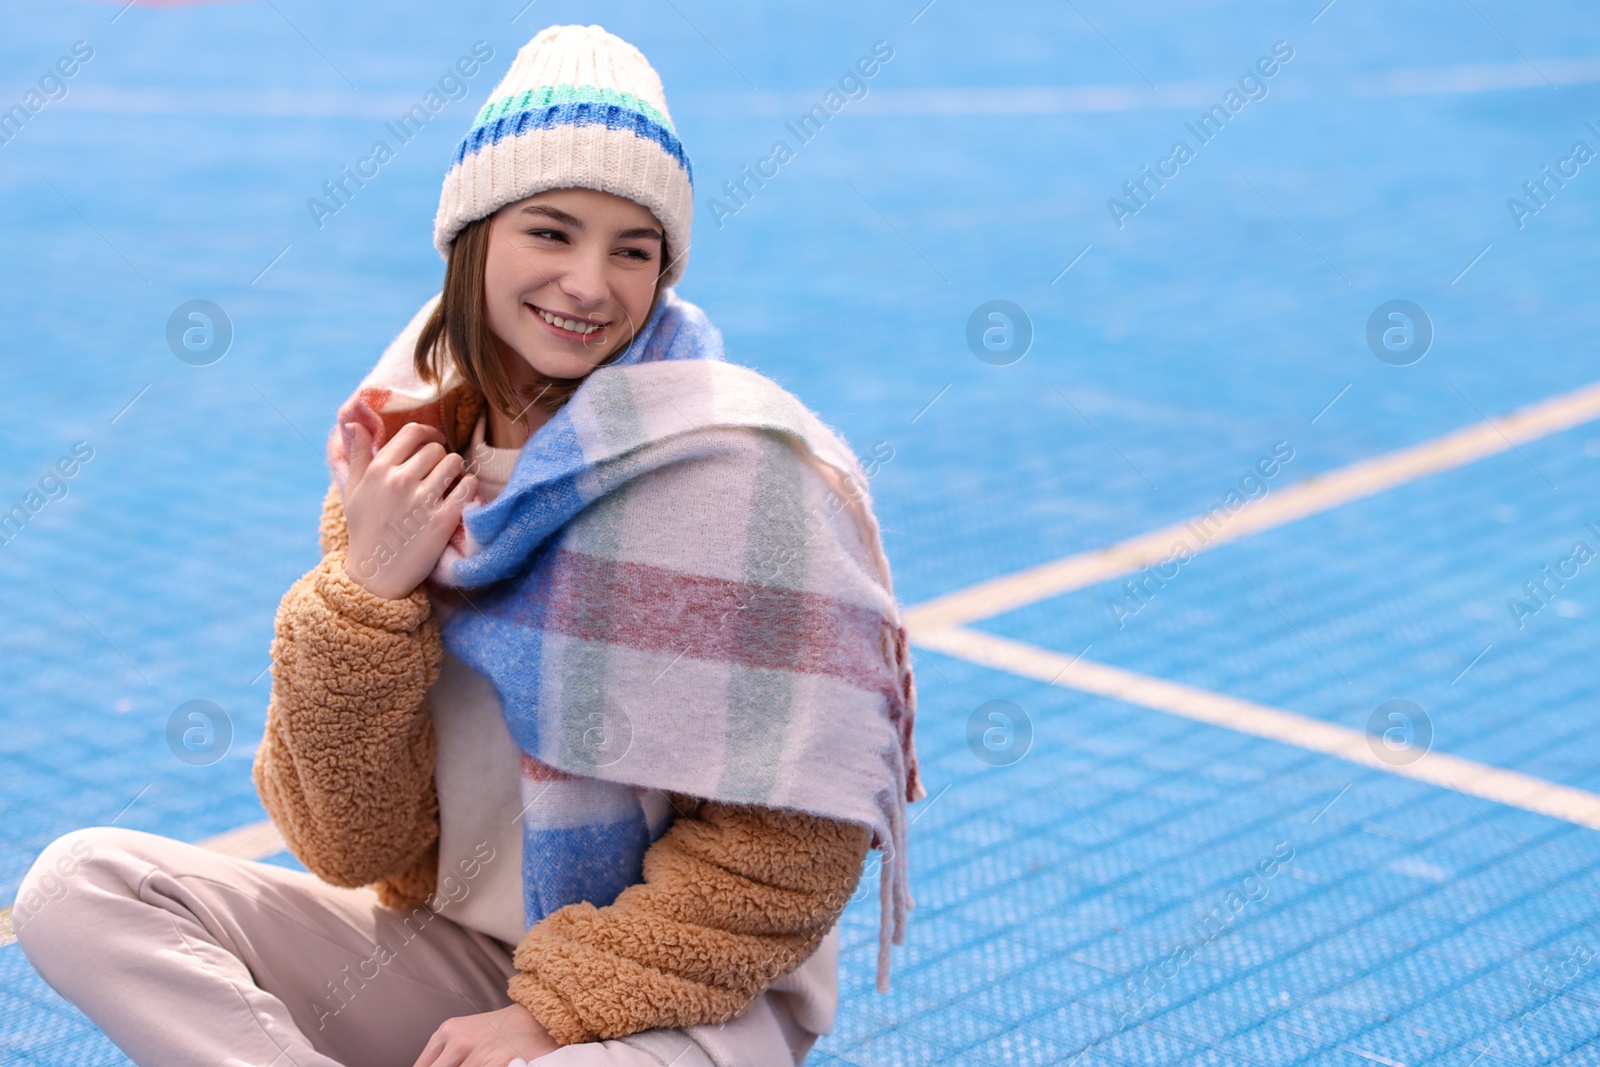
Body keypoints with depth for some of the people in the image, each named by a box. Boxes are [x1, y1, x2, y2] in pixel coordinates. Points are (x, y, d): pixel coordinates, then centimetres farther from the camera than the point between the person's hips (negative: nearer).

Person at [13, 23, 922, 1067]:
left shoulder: (736, 466, -14)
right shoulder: (401, 459, 1)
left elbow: (786, 845, -13)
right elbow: (356, 846, -2)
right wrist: (367, 595, -15)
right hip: (451, 947, 6)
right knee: (81, 882, -12)